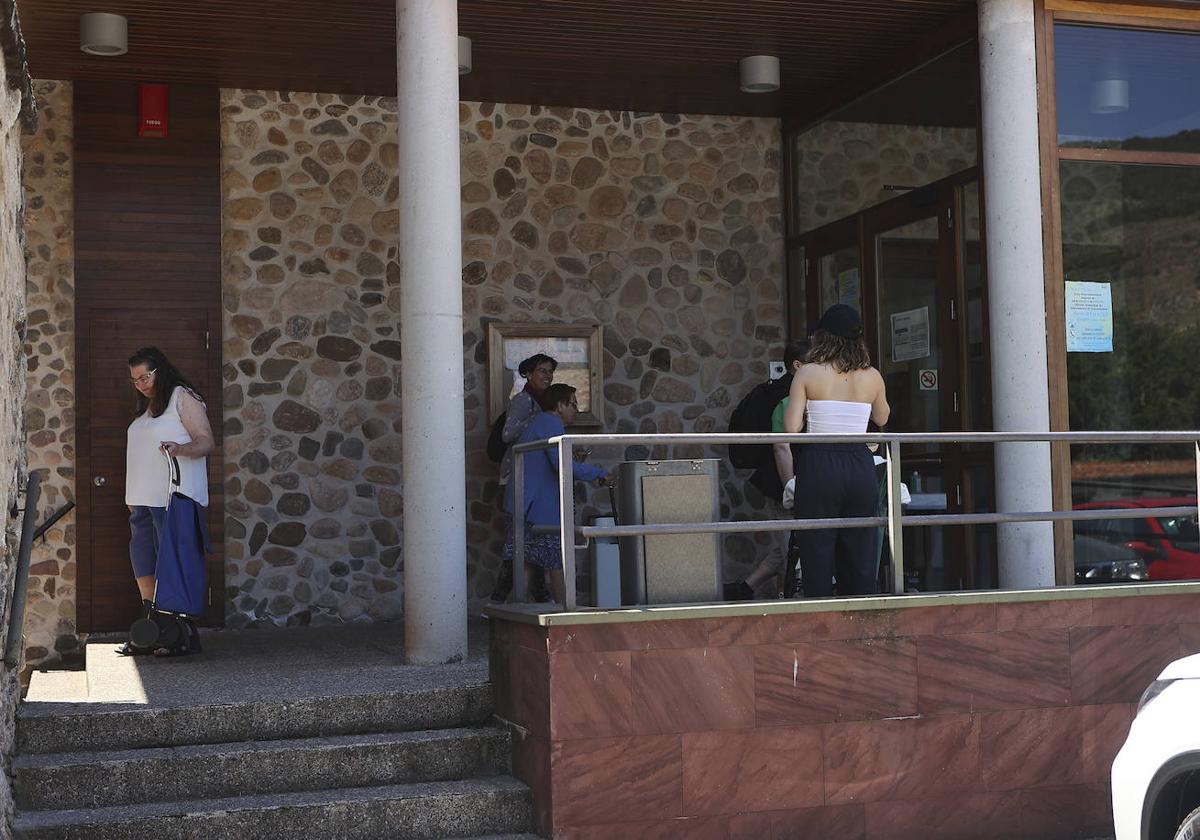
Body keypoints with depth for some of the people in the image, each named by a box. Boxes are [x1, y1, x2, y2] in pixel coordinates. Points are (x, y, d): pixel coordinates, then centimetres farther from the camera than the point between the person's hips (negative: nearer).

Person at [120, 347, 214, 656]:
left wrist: (180, 449, -32)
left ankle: (185, 634, -5)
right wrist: (132, 497, 22)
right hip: (144, 500, 9)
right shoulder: (147, 407, 21)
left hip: (173, 499, -9)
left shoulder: (183, 398, -4)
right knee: (144, 570, 8)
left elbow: (206, 441, -12)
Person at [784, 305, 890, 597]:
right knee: (860, 557, 10)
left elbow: (791, 427, -8)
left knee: (817, 555, 3)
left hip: (818, 466, -3)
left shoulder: (808, 373, -4)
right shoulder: (872, 376, 4)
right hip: (860, 466, 3)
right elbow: (882, 419, 22)